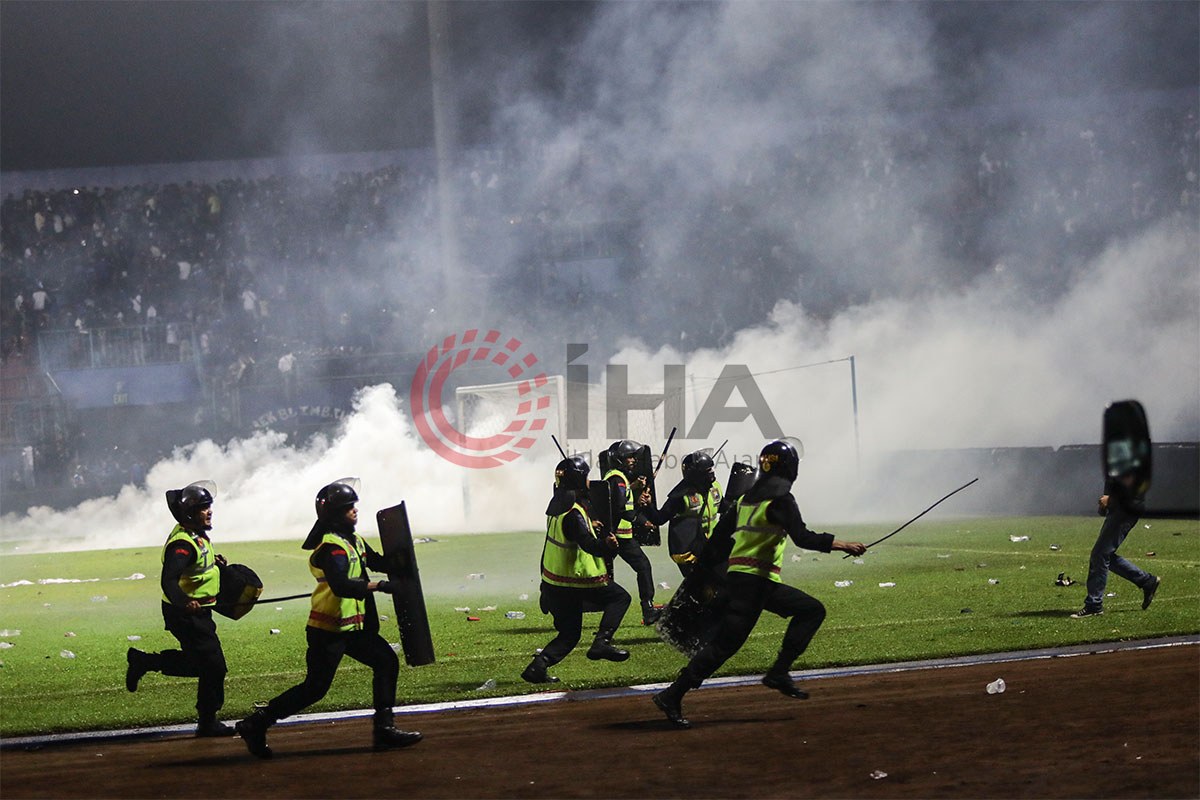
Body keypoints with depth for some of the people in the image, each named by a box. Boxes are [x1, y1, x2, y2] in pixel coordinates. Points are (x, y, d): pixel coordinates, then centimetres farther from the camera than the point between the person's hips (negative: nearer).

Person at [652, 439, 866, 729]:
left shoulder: (747, 498, 15)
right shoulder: (780, 499, -10)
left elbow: (720, 535, 17)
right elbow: (803, 537, -19)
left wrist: (703, 569, 22)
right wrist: (842, 545, -14)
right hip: (753, 582, -9)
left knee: (812, 610, 14)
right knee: (725, 643, -11)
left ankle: (779, 673, 3)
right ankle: (672, 697, -13)